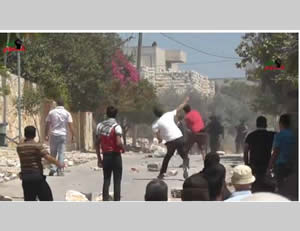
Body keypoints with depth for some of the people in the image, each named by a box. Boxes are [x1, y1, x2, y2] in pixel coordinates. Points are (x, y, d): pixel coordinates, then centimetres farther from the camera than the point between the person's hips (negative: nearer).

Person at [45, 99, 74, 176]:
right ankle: (60, 171, -1)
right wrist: (73, 135, 3)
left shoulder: (51, 112, 2)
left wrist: (46, 135, 8)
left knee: (53, 153, 10)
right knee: (61, 153, 2)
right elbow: (70, 125, -3)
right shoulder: (67, 113, 0)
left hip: (53, 135, 0)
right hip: (63, 135, 0)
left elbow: (47, 125, 2)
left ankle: (52, 168, -3)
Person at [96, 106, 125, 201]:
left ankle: (105, 200, 7)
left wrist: (99, 159, 13)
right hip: (115, 156, -4)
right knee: (117, 180, 3)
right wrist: (123, 149, -1)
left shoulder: (100, 126, 4)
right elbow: (118, 143, -23)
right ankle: (117, 201, 3)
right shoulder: (116, 126, -12)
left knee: (106, 179, 11)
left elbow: (97, 143, 7)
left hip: (105, 156, 4)